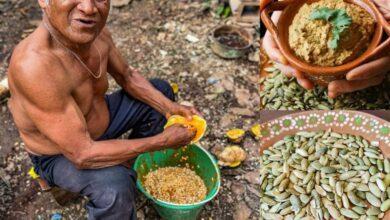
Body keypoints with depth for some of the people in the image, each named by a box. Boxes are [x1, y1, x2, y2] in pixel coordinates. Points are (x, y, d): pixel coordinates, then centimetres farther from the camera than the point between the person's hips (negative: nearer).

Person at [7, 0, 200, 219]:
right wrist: (162, 141, -30)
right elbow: (82, 155, -36)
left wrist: (169, 108, -12)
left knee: (161, 90, 11)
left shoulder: (96, 32, -17)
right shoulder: (34, 65, -40)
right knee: (116, 187, -35)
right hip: (61, 156, -7)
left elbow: (127, 76, 2)